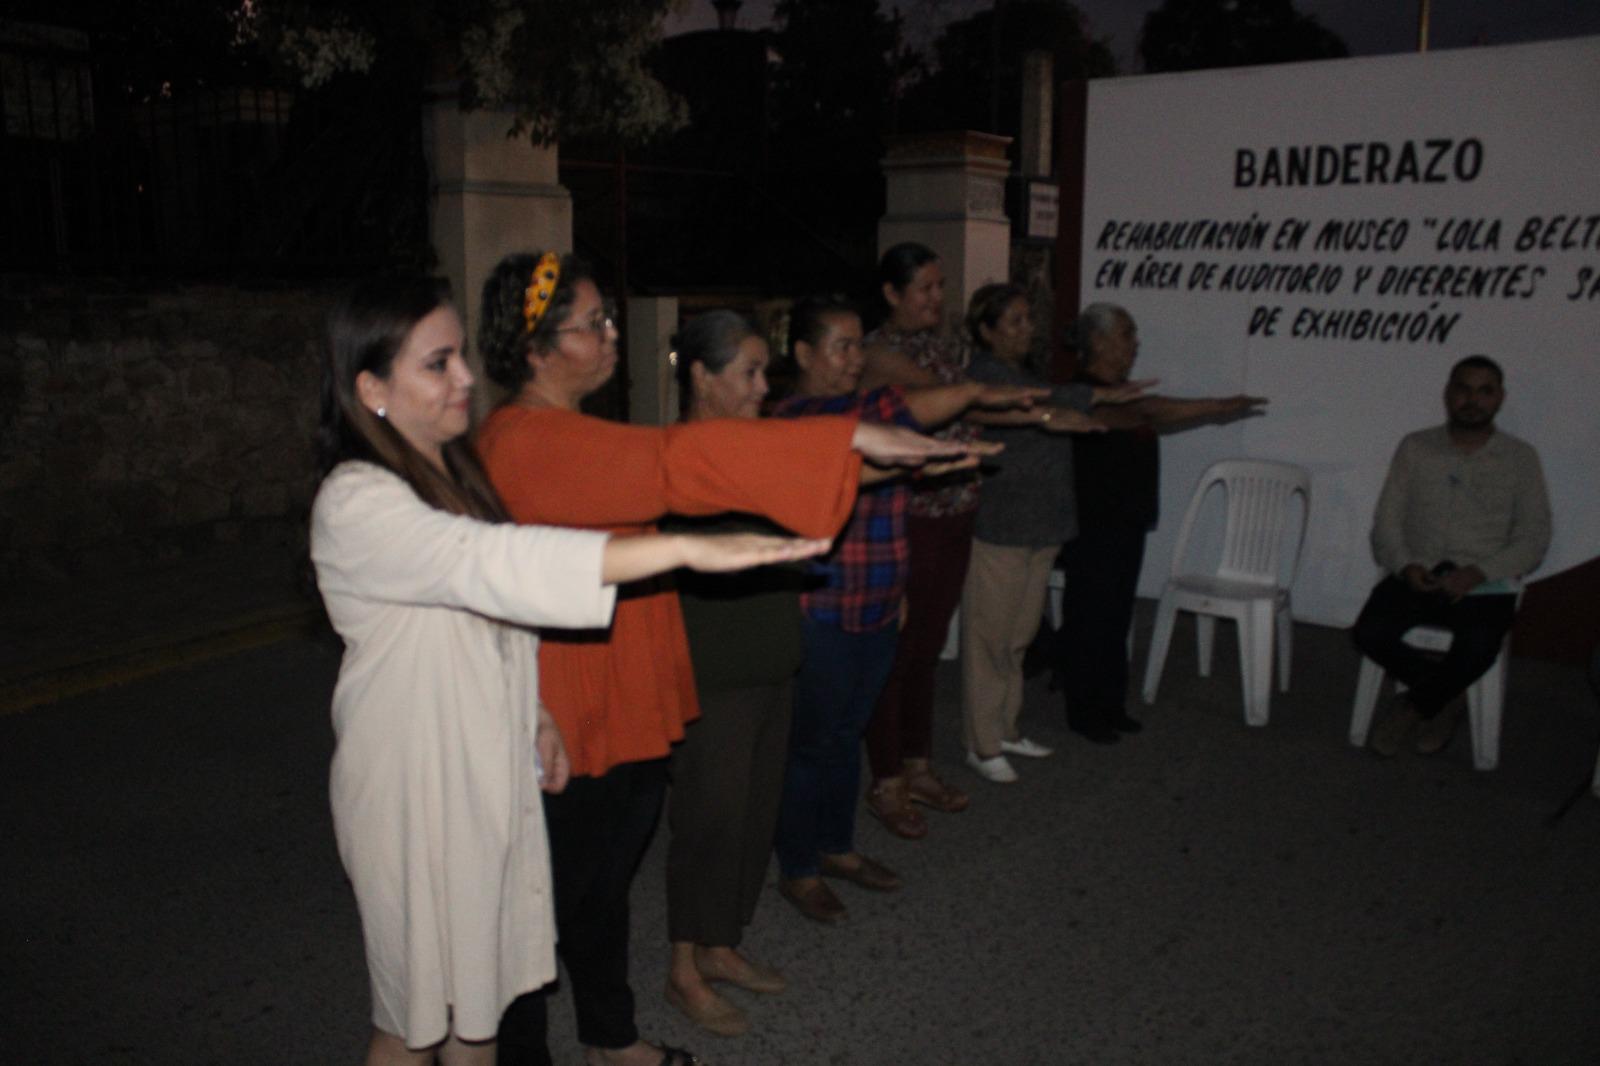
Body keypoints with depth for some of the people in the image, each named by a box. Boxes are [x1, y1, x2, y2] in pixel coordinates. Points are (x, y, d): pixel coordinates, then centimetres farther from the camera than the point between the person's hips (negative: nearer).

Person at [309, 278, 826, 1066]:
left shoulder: (453, 472, 7)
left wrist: (532, 714, 8)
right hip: (416, 785, -7)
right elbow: (493, 565, -37)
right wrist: (687, 549, -43)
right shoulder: (355, 504, -23)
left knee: (480, 983, 19)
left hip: (490, 768, 8)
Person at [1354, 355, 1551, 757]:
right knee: (1370, 633, -27)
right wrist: (1405, 566, -14)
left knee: (1475, 651, -33)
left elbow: (1534, 538, 1)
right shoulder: (1415, 448, 10)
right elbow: (1386, 521, 6)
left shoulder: (1520, 458, 7)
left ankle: (1413, 707, -2)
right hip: (1417, 578, 2)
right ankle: (1442, 700, 0)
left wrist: (1477, 573, -16)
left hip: (1485, 587, -1)